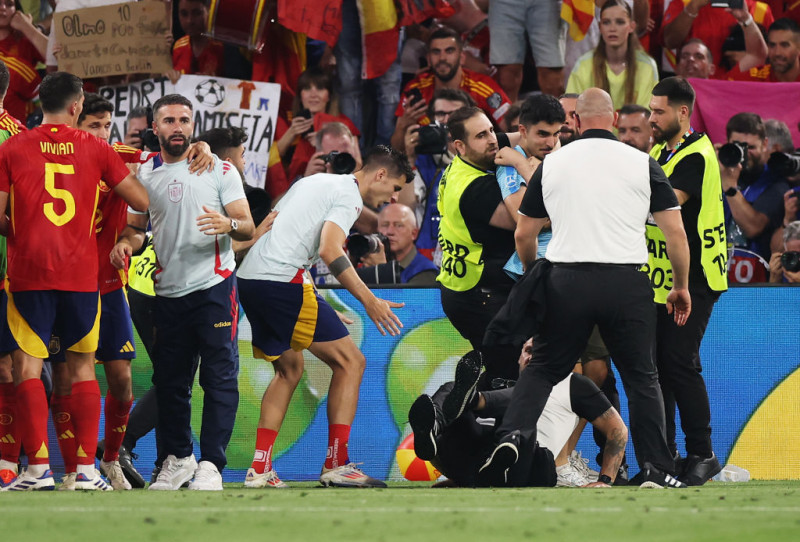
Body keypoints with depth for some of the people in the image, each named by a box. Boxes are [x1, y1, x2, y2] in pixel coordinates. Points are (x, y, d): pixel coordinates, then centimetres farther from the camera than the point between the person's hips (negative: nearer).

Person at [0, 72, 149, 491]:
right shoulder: (96, 149, 4)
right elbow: (142, 201, 7)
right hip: (81, 272, 2)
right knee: (82, 367, 10)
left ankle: (39, 468, -10)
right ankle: (86, 469, 6)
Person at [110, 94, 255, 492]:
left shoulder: (220, 170, 2)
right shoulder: (143, 174, 10)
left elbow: (247, 227, -1)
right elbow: (136, 226, 17)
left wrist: (230, 225, -24)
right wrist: (126, 243, -6)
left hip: (213, 285, -3)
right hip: (168, 291, 3)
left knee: (219, 377, -8)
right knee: (169, 380, 7)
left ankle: (211, 464, -6)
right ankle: (177, 457, 22)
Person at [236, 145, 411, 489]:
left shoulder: (311, 182, 24)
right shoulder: (348, 194, -4)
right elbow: (330, 251, -19)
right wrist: (368, 301, -21)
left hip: (248, 278, 9)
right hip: (284, 280, -9)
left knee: (289, 369, 22)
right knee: (350, 362, -2)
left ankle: (259, 469, 14)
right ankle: (336, 465, -4)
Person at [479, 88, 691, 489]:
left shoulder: (552, 164, 7)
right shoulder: (643, 163, 2)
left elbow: (523, 234, 13)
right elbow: (675, 232, 1)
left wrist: (533, 276, 31)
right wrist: (681, 287, 14)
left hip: (566, 281, 1)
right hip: (626, 284, -1)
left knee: (543, 369, 13)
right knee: (641, 377, 11)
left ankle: (512, 436, -8)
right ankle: (656, 471, 7)